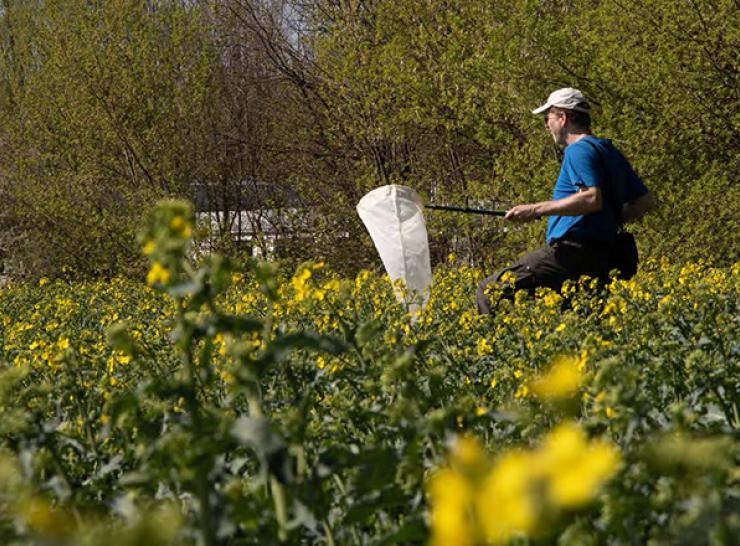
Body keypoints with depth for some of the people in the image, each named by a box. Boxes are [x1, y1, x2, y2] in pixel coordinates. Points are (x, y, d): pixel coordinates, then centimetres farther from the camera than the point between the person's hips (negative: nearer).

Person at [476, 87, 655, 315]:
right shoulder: (610, 152, 23)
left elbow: (592, 198, -22)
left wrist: (536, 210, -20)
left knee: (489, 292, -14)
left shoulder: (579, 150, -6)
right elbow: (645, 200, 26)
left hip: (573, 251, -10)